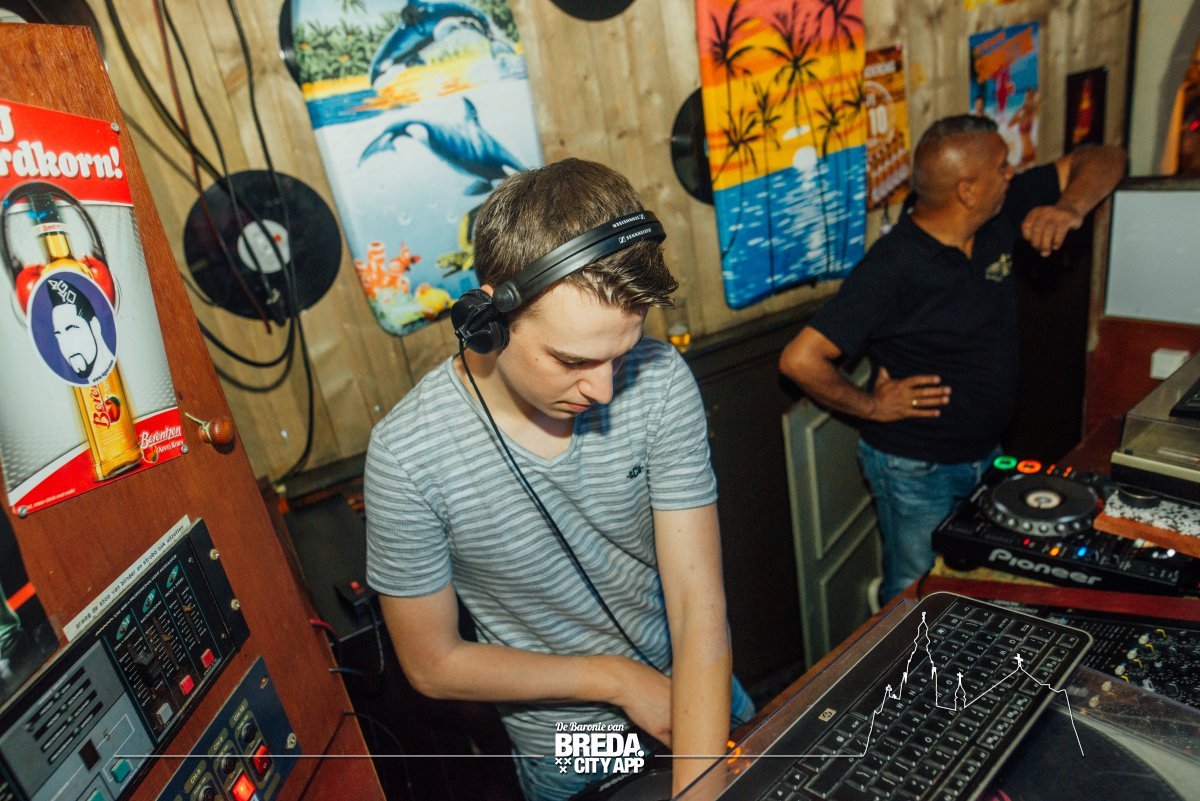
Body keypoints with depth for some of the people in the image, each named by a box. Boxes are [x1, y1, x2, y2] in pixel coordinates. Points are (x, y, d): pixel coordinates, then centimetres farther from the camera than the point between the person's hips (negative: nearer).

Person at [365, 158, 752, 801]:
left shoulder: (660, 382, -24)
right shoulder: (407, 458, -29)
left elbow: (699, 607, -23)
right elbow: (433, 665, -16)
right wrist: (617, 679, -17)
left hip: (697, 691, 3)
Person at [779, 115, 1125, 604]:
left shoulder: (1000, 214, -6)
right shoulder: (894, 269, -29)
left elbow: (1103, 160, 3)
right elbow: (800, 360, -32)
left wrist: (1069, 208, -18)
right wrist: (871, 406, -18)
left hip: (986, 454, 7)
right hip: (916, 471, -7)